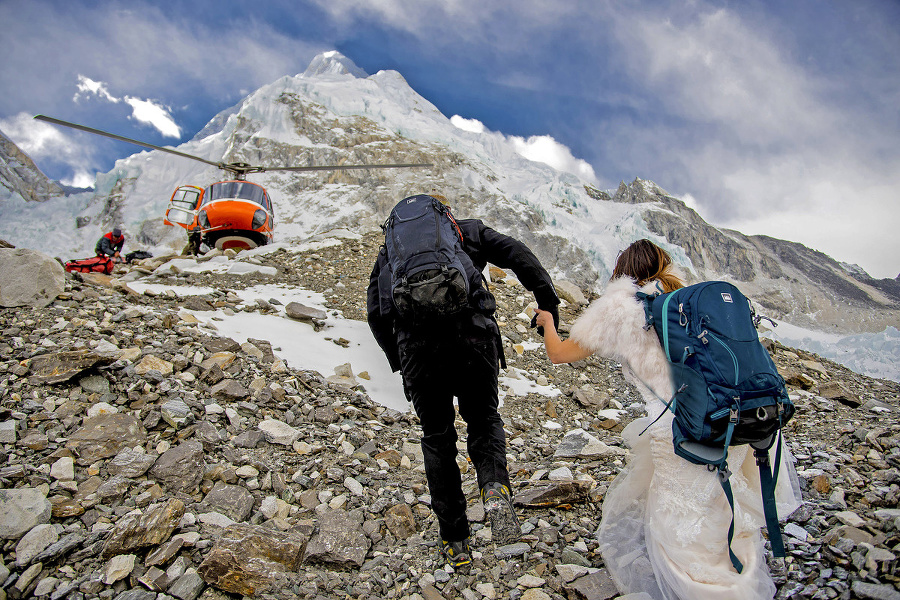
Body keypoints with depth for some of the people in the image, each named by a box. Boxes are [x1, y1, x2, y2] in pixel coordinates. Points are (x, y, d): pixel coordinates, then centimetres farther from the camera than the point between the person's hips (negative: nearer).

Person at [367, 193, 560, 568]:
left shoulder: (391, 247, 27)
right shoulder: (468, 230, 24)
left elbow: (375, 314, 20)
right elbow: (518, 255, 8)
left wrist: (398, 362, 28)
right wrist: (547, 300, 5)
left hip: (416, 343, 1)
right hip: (472, 335, -1)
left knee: (437, 437, 17)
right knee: (484, 420, 21)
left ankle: (455, 541, 19)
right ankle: (494, 487, -8)